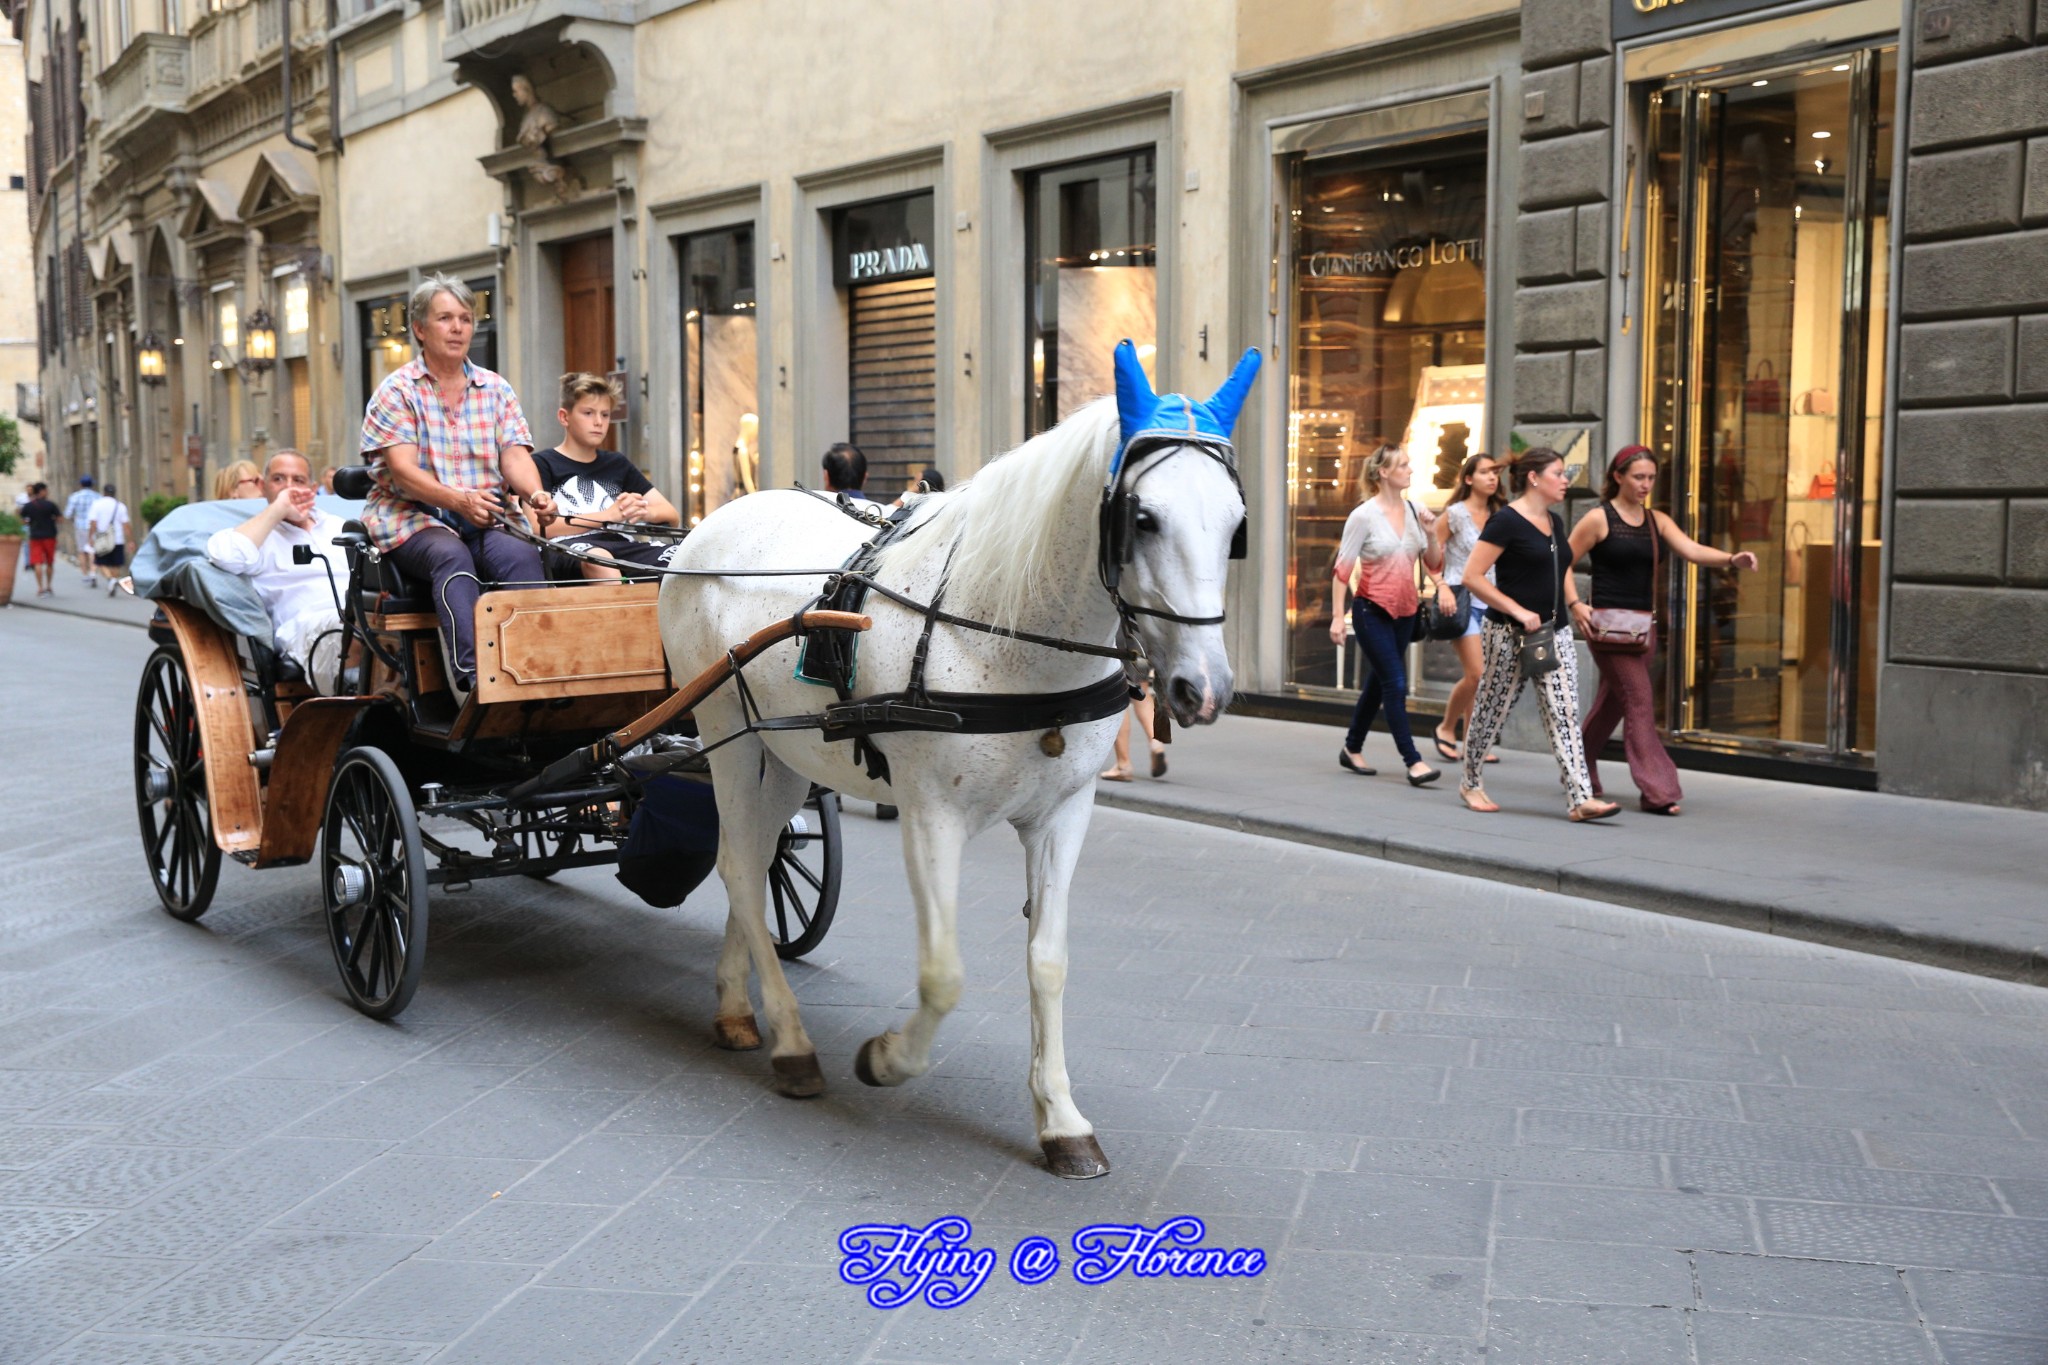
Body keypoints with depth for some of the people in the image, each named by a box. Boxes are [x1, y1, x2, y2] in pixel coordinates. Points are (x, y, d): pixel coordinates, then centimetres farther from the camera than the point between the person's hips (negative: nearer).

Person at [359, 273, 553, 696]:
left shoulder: (496, 390, 15)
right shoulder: (397, 391, 4)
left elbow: (515, 455, 4)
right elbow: (403, 471, -9)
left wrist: (534, 493, -21)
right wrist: (459, 500, -27)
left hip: (485, 520, 3)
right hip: (411, 519, -3)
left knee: (522, 555, -30)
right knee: (452, 557, -36)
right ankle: (471, 677, -51)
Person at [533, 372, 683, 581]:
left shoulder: (617, 464, 27)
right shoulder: (541, 464, 13)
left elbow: (672, 516, 22)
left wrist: (642, 512, -2)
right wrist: (608, 515, -7)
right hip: (566, 549, -4)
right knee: (596, 557, -41)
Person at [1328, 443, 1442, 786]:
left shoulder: (1414, 511, 5)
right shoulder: (1364, 516, -10)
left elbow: (1434, 563, 9)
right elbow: (1343, 569, -10)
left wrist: (1429, 533, -9)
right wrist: (1337, 616, -14)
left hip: (1404, 611, 6)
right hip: (1372, 610, -6)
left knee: (1378, 683, 14)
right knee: (1395, 684, -10)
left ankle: (1351, 749, 27)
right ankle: (1413, 761, -8)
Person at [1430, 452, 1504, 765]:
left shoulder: (1498, 516, 12)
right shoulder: (1455, 514, -4)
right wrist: (1443, 587, -16)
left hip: (1490, 601, 6)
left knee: (1478, 677, 6)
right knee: (1476, 675, -13)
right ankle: (1446, 728, 8)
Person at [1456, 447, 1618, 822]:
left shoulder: (1555, 522, 12)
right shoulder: (1506, 521, -12)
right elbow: (1472, 576, -17)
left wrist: (1574, 602, 13)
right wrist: (1518, 611, -19)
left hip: (1556, 633, 7)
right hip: (1511, 635, -7)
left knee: (1565, 714, -3)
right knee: (1492, 711, 7)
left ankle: (1580, 798, -8)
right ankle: (1470, 784, 26)